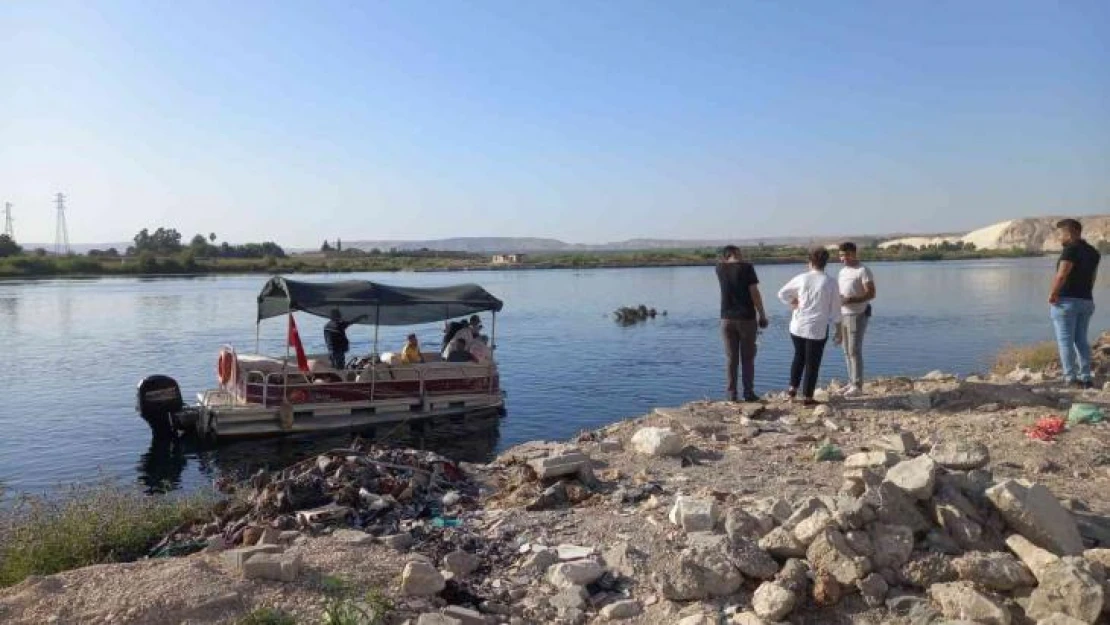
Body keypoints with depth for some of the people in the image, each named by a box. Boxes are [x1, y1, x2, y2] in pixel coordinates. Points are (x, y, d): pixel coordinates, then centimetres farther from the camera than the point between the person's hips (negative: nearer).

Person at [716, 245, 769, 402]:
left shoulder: (720, 268, 3)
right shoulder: (746, 267, -8)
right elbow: (755, 293, -10)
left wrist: (726, 257, 19)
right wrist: (762, 315, -3)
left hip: (727, 318, 3)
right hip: (746, 318, -3)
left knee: (730, 358, 7)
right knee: (748, 358, 6)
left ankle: (731, 394, 6)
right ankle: (748, 393, 8)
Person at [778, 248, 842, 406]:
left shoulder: (802, 278, -4)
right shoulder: (830, 283, -8)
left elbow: (782, 294, 4)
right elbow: (835, 311, -3)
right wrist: (838, 331, 5)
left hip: (797, 326, 3)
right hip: (817, 329, -3)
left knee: (799, 357, 23)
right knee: (812, 363, 6)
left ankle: (793, 388, 23)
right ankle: (807, 397, 11)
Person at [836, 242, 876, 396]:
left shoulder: (863, 271, -11)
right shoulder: (842, 271, 14)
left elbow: (871, 294, -17)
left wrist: (850, 300, -26)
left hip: (858, 315, -8)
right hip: (843, 315, 8)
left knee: (855, 351, -8)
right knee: (847, 351, 9)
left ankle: (857, 385, -3)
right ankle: (851, 382, 16)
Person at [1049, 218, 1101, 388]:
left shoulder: (1071, 249, -14)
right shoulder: (1093, 252, 13)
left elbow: (1061, 275, -24)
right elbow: (1092, 278, 13)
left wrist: (1052, 294, -15)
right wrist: (1085, 295, 16)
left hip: (1066, 300, -8)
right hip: (1086, 301, 8)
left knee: (1065, 340, -2)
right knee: (1081, 340, 13)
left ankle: (1070, 378, -3)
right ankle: (1086, 378, 12)